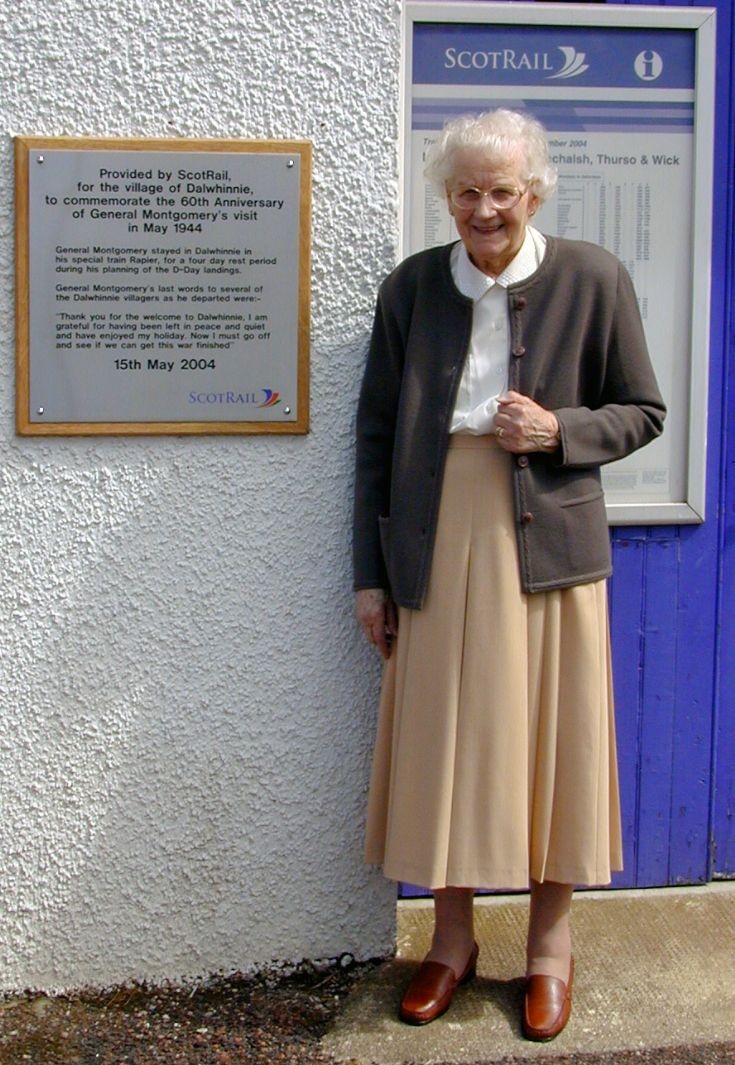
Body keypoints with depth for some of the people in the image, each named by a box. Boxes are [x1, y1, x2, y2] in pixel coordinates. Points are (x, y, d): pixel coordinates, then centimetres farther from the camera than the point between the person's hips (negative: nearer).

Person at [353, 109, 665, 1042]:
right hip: (436, 552, 2)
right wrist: (371, 573, 4)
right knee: (443, 745, 9)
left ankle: (549, 946, 26)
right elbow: (376, 435, 6)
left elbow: (642, 413, 5)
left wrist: (559, 431, -16)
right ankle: (452, 940, 28)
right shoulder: (410, 288, 4)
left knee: (548, 745, 7)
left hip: (545, 550, -2)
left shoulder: (593, 280, -2)